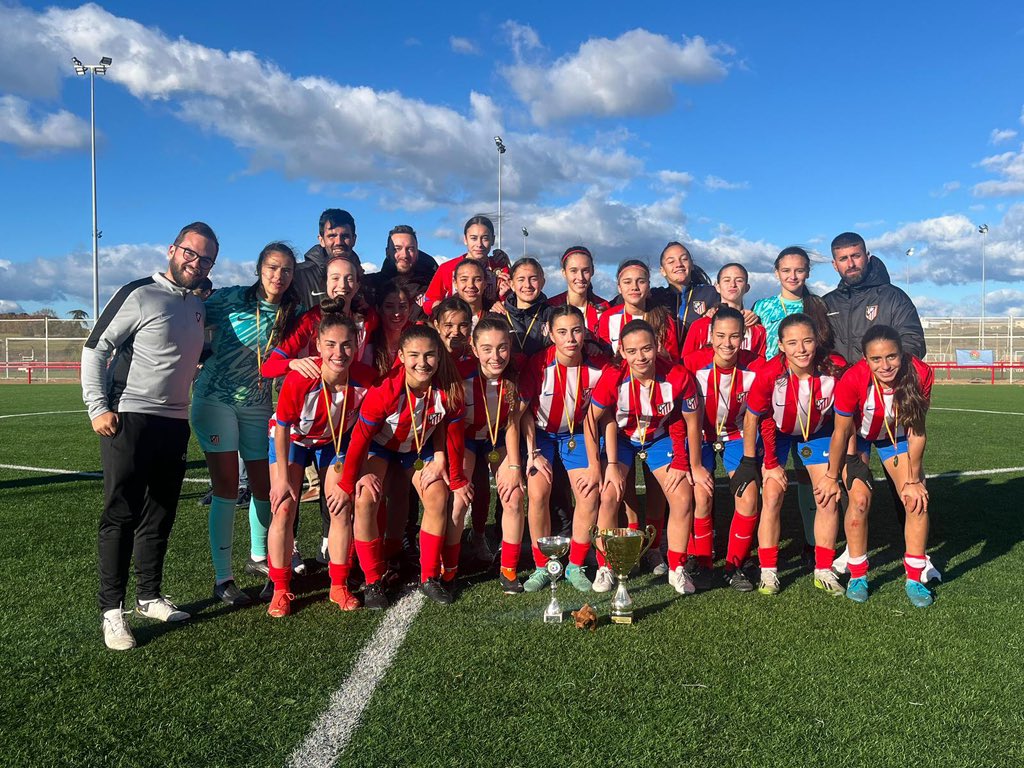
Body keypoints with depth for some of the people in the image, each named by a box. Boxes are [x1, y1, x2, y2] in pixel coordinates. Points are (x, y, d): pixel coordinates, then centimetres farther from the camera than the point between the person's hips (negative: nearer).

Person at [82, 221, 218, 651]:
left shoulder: (198, 307, 15)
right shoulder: (139, 294, -6)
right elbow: (95, 348, -9)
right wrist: (97, 406, -14)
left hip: (175, 424, 7)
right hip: (128, 421, -7)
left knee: (159, 517, 12)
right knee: (121, 515, -4)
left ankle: (149, 597, 24)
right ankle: (112, 610, 3)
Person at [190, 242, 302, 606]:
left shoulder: (294, 313, 2)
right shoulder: (231, 298, -8)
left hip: (258, 406, 4)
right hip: (215, 399, -4)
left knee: (264, 485, 9)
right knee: (226, 486, -6)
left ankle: (258, 557, 33)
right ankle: (222, 577, 2)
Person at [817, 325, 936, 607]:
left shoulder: (921, 374, -31)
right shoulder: (852, 379, -36)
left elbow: (917, 432, -18)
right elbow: (841, 433, -20)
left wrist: (913, 480, -11)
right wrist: (832, 477, -9)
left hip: (896, 435, 2)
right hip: (858, 436, -2)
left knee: (917, 501, -8)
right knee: (859, 499, -16)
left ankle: (915, 579, 9)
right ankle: (857, 576, 3)